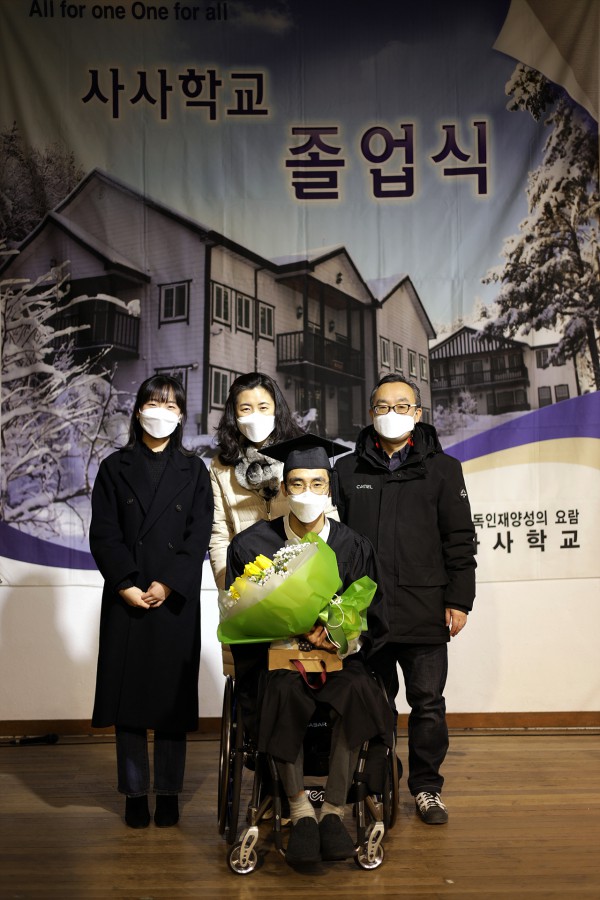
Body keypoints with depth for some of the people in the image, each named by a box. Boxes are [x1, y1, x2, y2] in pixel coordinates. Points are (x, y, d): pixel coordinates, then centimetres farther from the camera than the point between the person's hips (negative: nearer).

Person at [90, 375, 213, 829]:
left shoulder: (194, 471, 8)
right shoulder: (115, 468, 9)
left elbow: (198, 537, -1)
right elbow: (103, 534, 0)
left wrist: (167, 585, -12)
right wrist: (126, 586, -12)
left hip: (177, 599, 0)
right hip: (125, 599, 0)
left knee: (173, 694, 3)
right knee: (127, 691, 2)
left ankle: (169, 792, 14)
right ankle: (135, 792, 13)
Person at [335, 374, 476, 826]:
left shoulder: (441, 468, 6)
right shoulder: (348, 470, 9)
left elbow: (459, 539, 4)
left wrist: (459, 600, -1)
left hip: (425, 613, -1)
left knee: (428, 704, 4)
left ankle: (426, 787, 22)